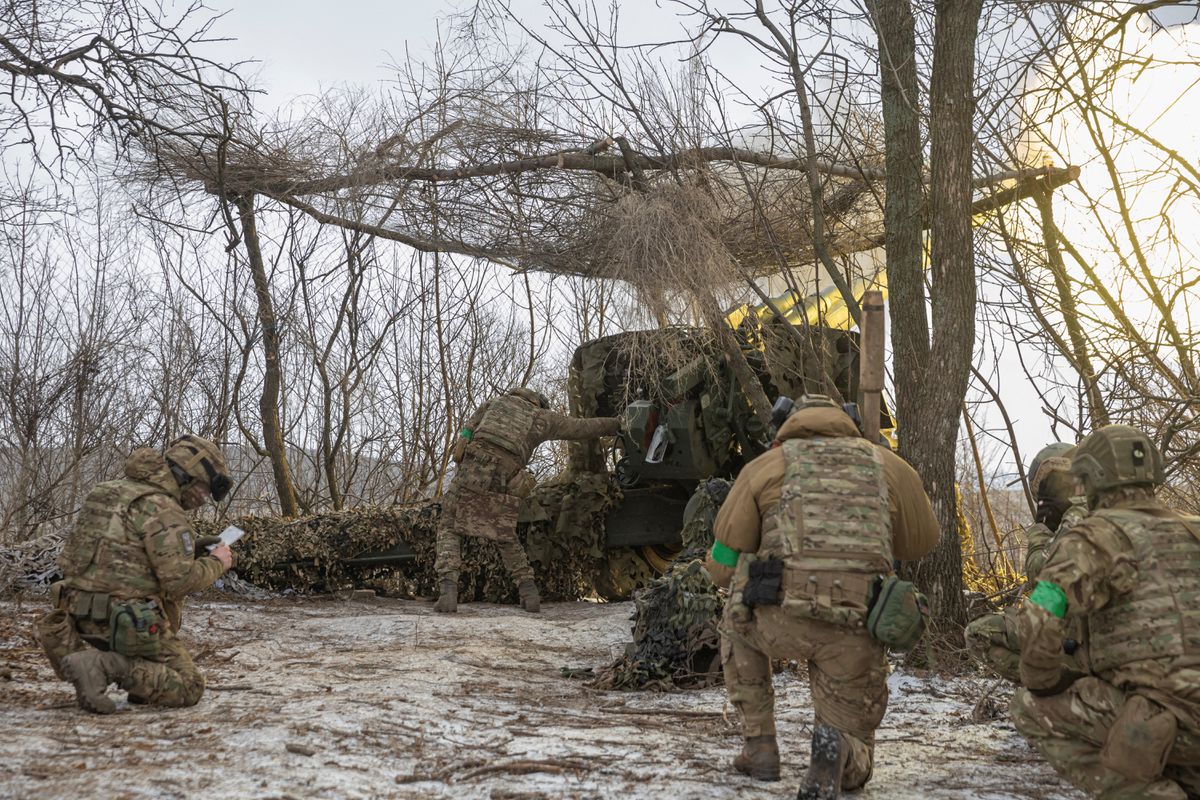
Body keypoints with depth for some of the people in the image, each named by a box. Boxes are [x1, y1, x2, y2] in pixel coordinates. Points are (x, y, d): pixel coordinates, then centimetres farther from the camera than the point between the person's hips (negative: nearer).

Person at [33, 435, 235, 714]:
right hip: (127, 625, -9)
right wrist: (216, 563, 0)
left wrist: (190, 553, 15)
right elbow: (180, 581, -19)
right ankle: (105, 666, -16)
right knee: (189, 688, 1)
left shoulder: (108, 492, 14)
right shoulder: (162, 508, -14)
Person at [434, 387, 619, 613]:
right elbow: (585, 427, 31)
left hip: (472, 469, -1)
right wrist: (615, 424, 46)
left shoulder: (496, 401, 28)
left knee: (449, 529, 10)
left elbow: (467, 432, 21)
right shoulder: (544, 418, 23)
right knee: (505, 537, 23)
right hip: (503, 483, 1)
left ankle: (448, 590, -9)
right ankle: (529, 592, 12)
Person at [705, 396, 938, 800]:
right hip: (856, 634, 1)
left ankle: (760, 744, 24)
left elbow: (723, 566, 13)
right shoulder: (888, 465, 17)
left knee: (738, 624, 36)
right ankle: (837, 746, -16)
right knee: (855, 765, 20)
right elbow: (922, 541, 31)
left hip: (780, 622, -1)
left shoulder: (765, 465, 12)